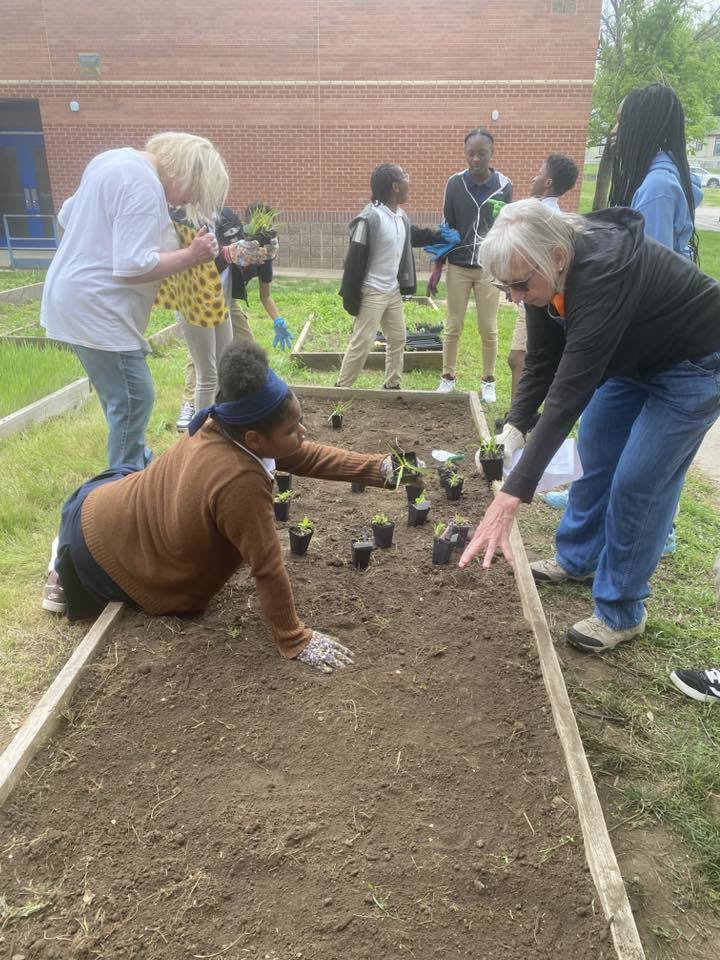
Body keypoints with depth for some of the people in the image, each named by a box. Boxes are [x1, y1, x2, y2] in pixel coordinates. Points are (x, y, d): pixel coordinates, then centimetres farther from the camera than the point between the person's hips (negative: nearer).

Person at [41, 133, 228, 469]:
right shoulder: (143, 184, -21)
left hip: (79, 298, 10)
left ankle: (137, 465, 35)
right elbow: (133, 267, -26)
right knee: (133, 400, -4)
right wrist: (191, 255, -17)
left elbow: (67, 216, 20)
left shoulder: (117, 160, 11)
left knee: (123, 397, 20)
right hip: (96, 309, -10)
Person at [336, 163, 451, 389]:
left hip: (394, 291, 9)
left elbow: (414, 236, 29)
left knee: (398, 338, 14)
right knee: (361, 343, -5)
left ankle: (392, 385, 28)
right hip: (372, 293, -8)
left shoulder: (401, 216, 5)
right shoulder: (369, 218, -21)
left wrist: (440, 236, 18)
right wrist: (351, 297, -20)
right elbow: (354, 259, -20)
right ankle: (342, 387, 7)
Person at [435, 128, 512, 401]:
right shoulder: (455, 183, -3)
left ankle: (488, 381, 19)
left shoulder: (504, 185, -3)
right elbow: (446, 227, 3)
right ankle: (448, 377, 21)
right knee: (453, 326, 6)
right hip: (458, 266, 0)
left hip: (490, 267, 0)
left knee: (488, 328, 5)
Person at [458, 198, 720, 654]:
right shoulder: (547, 274, -15)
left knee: (638, 481, -8)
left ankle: (621, 613, 7)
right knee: (595, 458, 14)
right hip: (633, 357, 8)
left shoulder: (603, 272, -39)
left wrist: (512, 496, -48)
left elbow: (570, 390, -45)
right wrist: (515, 426, -21)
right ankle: (577, 560, 34)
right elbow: (542, 362, -6)